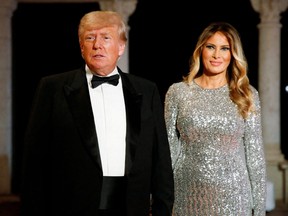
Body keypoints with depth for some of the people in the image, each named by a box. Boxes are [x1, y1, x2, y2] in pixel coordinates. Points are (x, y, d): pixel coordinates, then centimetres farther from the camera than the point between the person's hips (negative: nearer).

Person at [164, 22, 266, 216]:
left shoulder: (247, 95, 3)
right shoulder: (178, 92, 2)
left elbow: (255, 153, 3)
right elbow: (169, 149, 4)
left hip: (233, 196, 0)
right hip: (189, 195, 0)